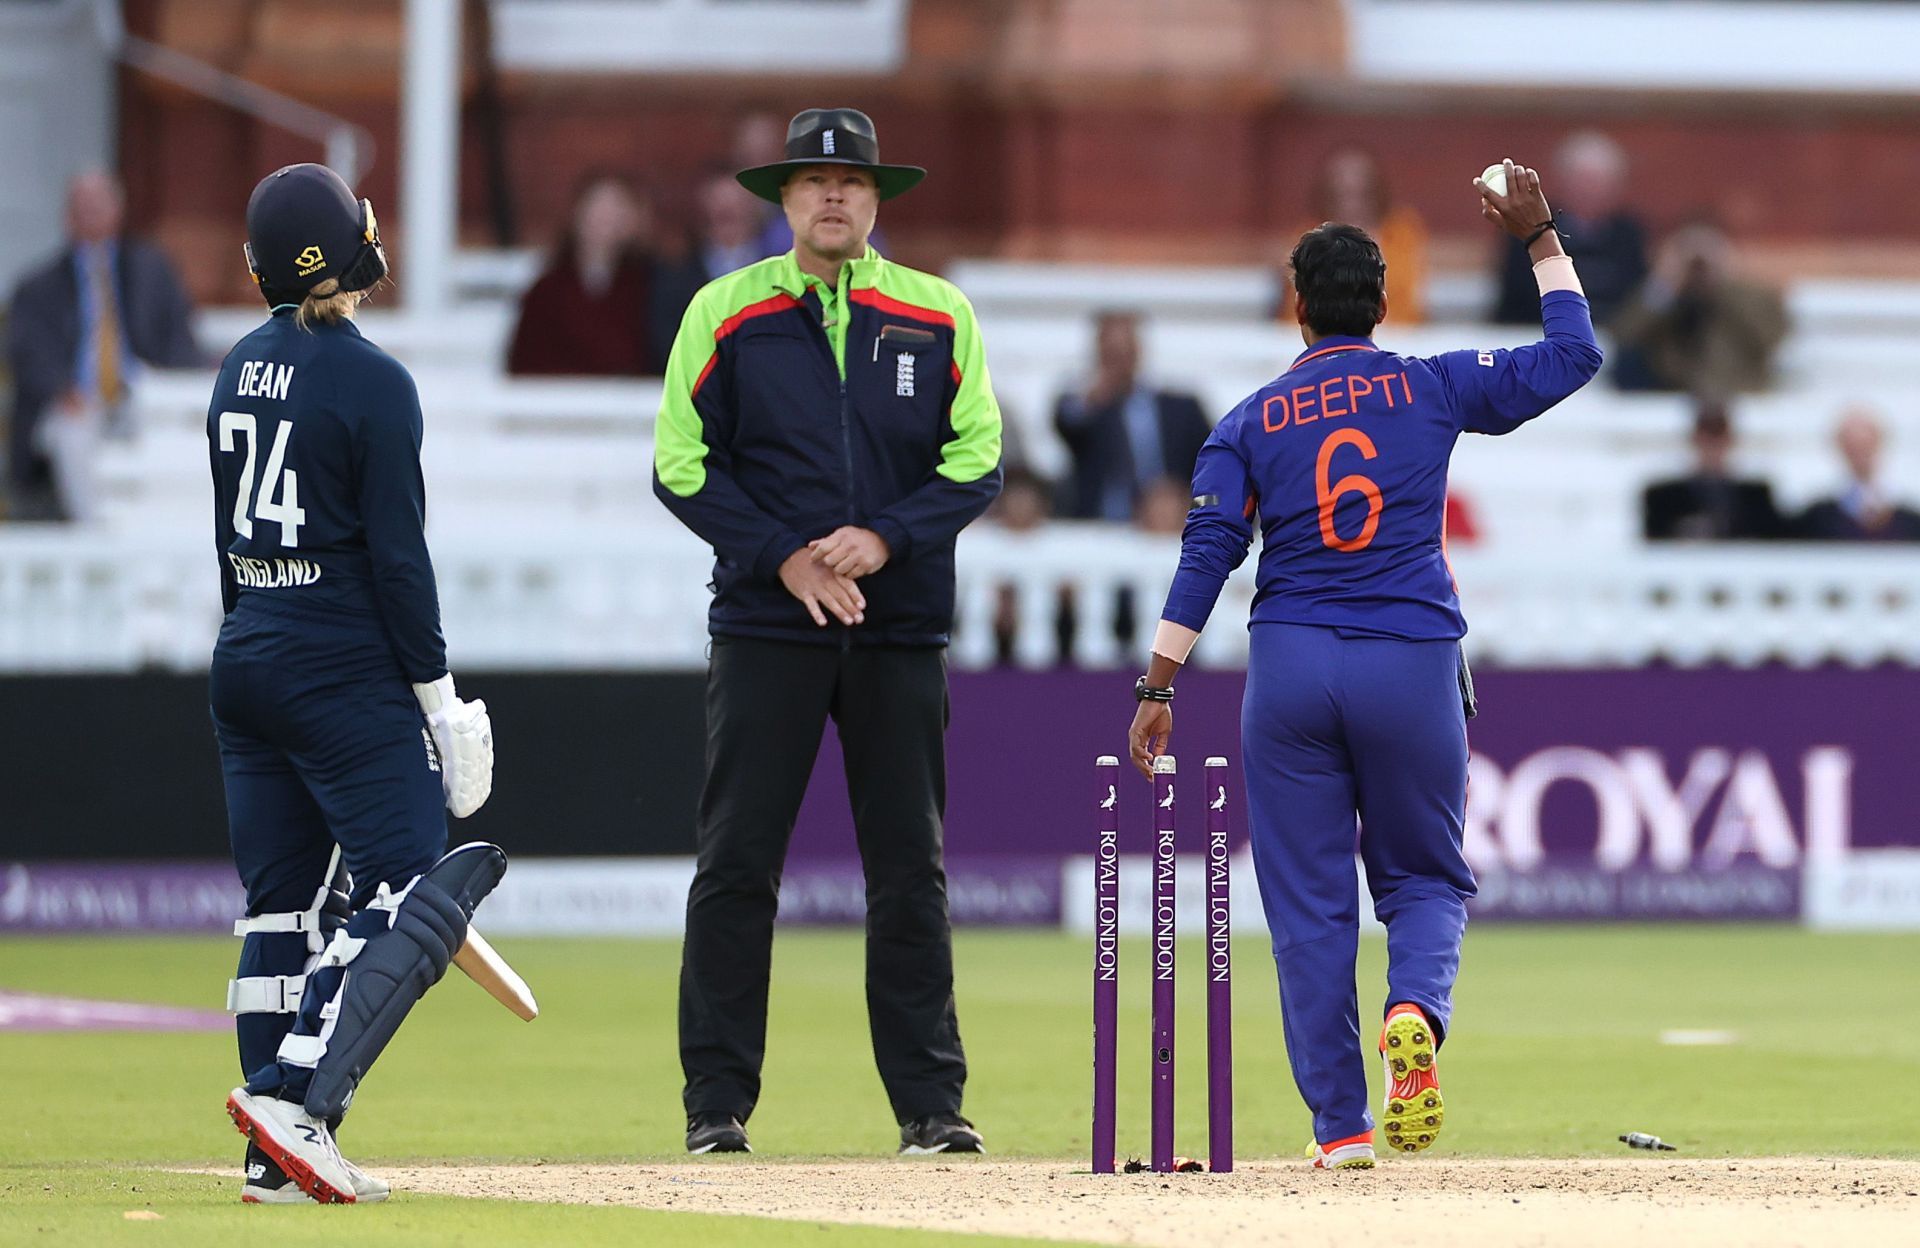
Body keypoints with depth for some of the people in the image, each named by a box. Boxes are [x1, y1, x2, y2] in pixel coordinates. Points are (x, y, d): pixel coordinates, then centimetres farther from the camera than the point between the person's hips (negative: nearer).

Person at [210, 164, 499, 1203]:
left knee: (281, 902, 8)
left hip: (244, 667, 8)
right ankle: (298, 1103, -21)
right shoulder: (371, 383, -12)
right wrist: (437, 692, -7)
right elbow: (397, 554, -13)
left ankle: (277, 1155, 4)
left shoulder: (239, 372, 10)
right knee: (401, 889, -7)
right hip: (346, 674, -8)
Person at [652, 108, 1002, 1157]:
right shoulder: (726, 313, 3)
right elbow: (683, 466, 1)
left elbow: (977, 460, 4)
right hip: (765, 627, -1)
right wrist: (786, 559, -11)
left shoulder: (938, 317, 7)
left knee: (910, 872, 3)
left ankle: (930, 1104, 6)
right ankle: (717, 1105, 0)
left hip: (901, 627, 1)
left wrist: (884, 538, -12)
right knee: (736, 866, -4)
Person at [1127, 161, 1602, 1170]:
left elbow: (1206, 554, -3)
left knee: (1309, 902, 6)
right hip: (1414, 667, 0)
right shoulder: (1433, 388, 4)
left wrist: (1159, 688, -3)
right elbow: (1571, 357, 8)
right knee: (1426, 878, 13)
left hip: (1291, 670, 0)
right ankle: (1416, 1013, -20)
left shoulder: (1249, 423, 5)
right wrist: (1541, 243, 15)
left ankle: (1340, 1125, 3)